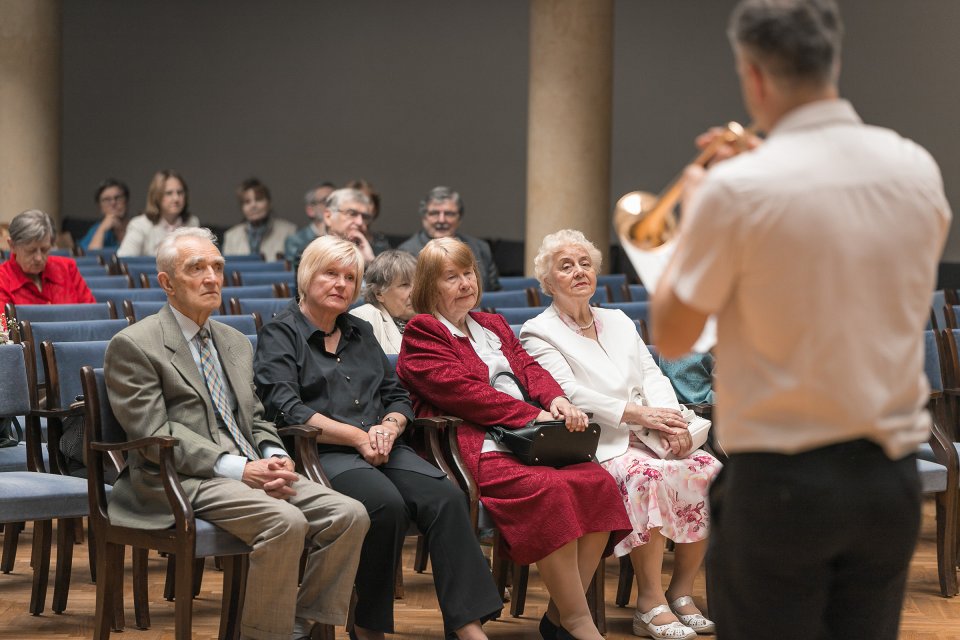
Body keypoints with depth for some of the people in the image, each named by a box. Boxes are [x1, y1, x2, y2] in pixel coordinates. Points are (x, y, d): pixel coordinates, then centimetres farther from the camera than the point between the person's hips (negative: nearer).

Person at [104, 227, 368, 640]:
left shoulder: (236, 343, 22)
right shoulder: (133, 346, -2)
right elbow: (156, 434, -11)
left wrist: (274, 458, -1)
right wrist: (239, 469, -19)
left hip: (253, 470, 7)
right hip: (182, 482, -7)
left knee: (349, 515, -15)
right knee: (286, 521, -32)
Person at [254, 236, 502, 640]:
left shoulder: (361, 333, 25)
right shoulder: (280, 334, 5)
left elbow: (398, 397, 22)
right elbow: (287, 409, -9)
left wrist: (389, 427, -3)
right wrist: (358, 436, -13)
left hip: (379, 450, 6)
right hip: (322, 453, -6)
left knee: (445, 497, -24)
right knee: (387, 504, -35)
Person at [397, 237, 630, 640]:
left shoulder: (494, 326, 30)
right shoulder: (422, 333, 6)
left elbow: (528, 368, 17)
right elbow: (459, 389, -9)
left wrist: (556, 400, -8)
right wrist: (531, 415, -15)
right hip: (477, 445, -7)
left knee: (598, 482, -19)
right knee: (548, 489, -33)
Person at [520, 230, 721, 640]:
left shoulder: (619, 322, 24)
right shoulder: (538, 333, 4)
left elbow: (652, 375, 13)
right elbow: (570, 394, -10)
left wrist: (670, 420, -9)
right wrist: (637, 414, -19)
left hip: (647, 438, 6)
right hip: (597, 446, -6)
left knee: (708, 468, -22)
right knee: (648, 474, -36)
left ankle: (681, 591, -11)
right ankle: (650, 603, -28)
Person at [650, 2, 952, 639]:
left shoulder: (737, 189, -15)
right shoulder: (918, 169, 0)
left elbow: (671, 337, -5)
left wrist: (692, 219, 8)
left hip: (780, 483, -5)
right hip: (892, 478, 5)